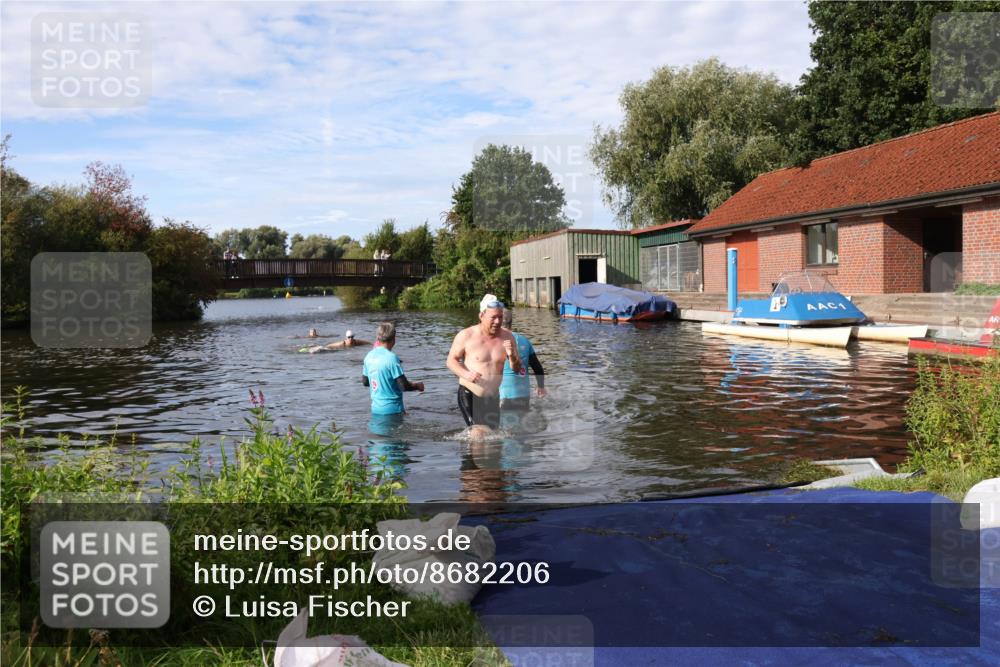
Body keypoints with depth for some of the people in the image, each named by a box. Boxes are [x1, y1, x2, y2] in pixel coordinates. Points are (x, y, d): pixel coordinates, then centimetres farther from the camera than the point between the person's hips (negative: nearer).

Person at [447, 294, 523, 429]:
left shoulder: (507, 337, 1)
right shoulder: (466, 336, -8)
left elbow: (517, 369, 5)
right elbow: (451, 360, -1)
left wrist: (512, 356, -17)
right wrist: (465, 373, -20)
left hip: (494, 397, 4)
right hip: (469, 395, -4)